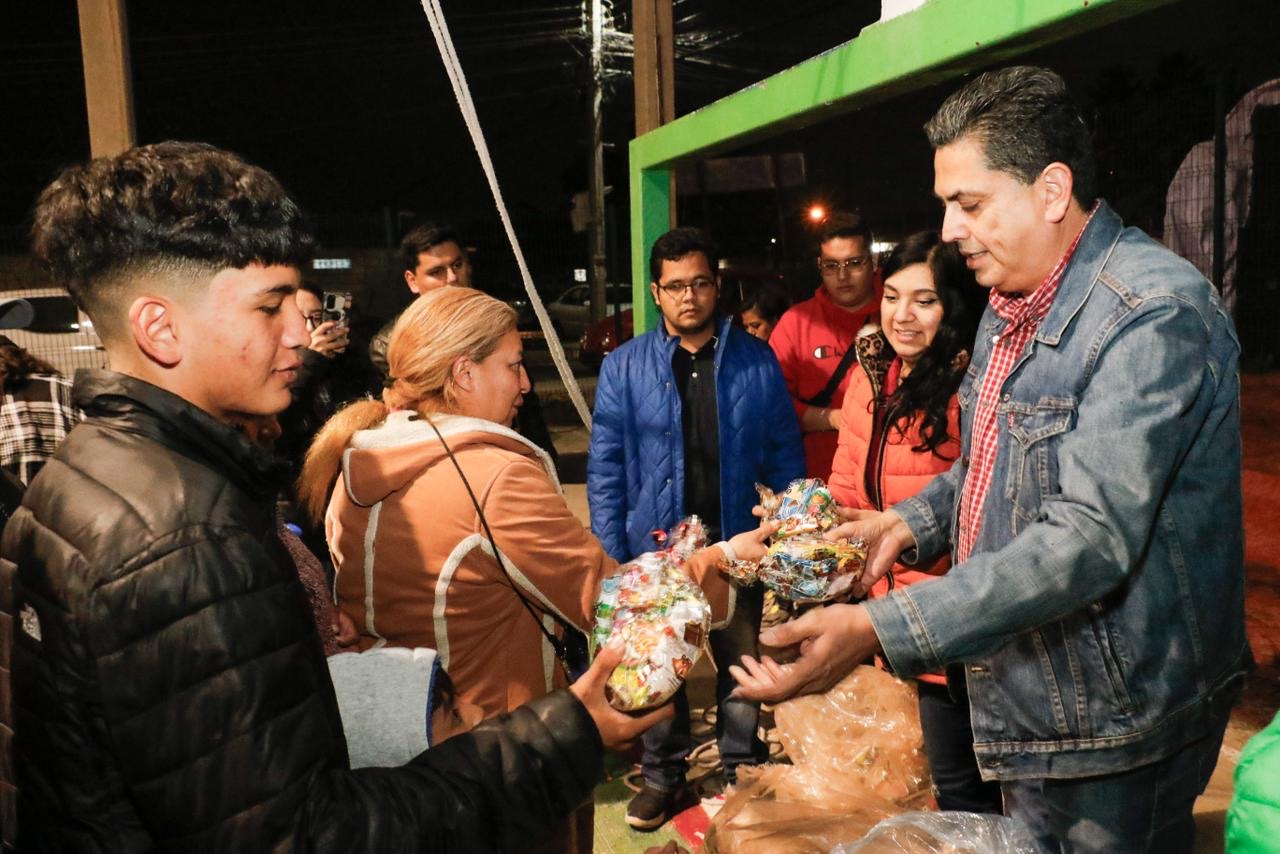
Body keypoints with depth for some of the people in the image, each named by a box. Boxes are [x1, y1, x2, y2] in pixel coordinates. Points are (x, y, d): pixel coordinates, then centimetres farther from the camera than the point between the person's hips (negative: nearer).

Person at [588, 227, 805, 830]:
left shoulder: (755, 361, -2)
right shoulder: (624, 367, -4)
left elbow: (783, 453, 1)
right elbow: (605, 469, -3)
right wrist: (611, 556, -8)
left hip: (737, 544, 1)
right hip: (656, 548, 0)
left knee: (742, 664, 15)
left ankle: (743, 769, 38)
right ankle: (663, 774, 36)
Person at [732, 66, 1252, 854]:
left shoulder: (1155, 313, -23)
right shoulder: (1010, 308, 7)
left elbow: (1091, 540, -31)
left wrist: (877, 629, -35)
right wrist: (910, 522, -1)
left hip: (1115, 728, -8)